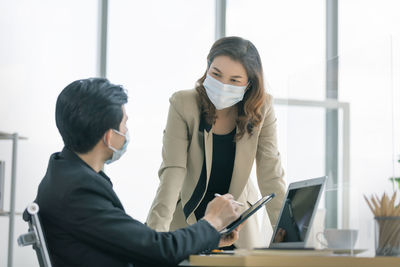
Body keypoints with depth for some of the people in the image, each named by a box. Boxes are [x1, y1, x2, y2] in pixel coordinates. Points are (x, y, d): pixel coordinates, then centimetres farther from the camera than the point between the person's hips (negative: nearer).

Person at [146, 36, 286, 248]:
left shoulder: (262, 109, -12)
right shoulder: (183, 104, -18)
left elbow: (271, 175, -12)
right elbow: (173, 170, -24)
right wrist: (156, 230, -35)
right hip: (186, 219, -2)